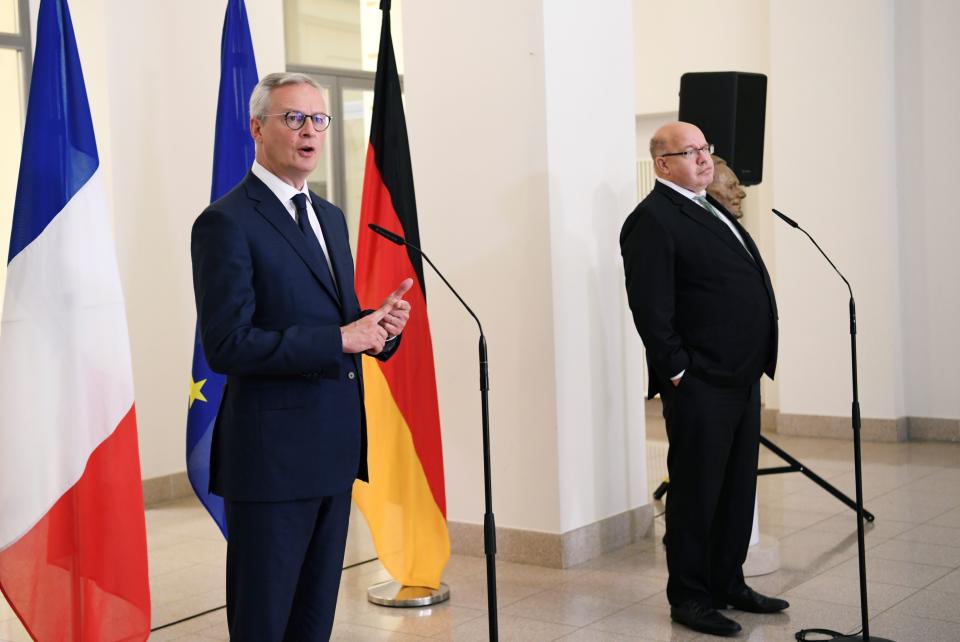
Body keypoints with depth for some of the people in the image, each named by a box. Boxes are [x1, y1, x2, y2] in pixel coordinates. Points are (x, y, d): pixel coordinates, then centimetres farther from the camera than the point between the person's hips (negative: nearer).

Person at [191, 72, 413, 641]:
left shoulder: (331, 217, 15)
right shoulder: (226, 223, -11)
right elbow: (226, 346, -18)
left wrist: (380, 323, -3)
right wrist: (340, 340, -19)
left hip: (335, 450, 8)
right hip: (272, 455, -8)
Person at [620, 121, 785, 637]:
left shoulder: (711, 210, 17)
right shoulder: (653, 220, -12)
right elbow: (650, 309, -18)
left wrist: (755, 365, 16)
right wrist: (678, 372, -17)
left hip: (741, 378, 9)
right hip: (700, 386, -9)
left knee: (737, 490, 16)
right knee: (695, 493, 1)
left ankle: (728, 584, 28)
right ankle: (689, 598, 13)